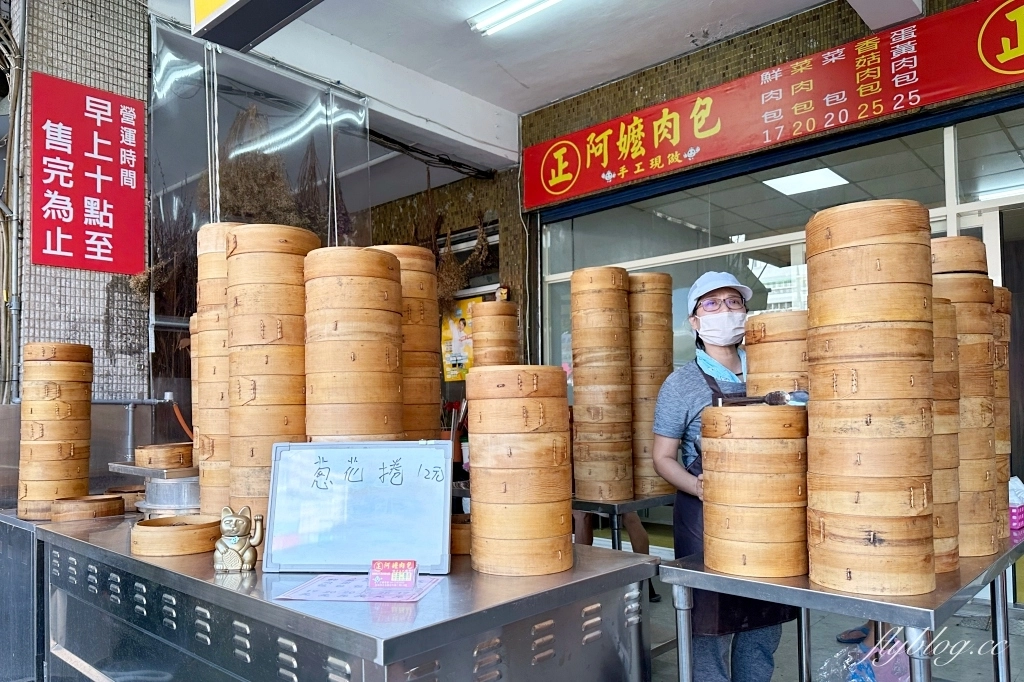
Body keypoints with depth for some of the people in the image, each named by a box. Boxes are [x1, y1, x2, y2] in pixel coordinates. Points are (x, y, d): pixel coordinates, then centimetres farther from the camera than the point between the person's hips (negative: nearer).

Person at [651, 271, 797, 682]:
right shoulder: (681, 384, -5)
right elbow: (664, 457, -4)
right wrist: (699, 487, -23)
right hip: (707, 517, -4)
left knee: (764, 622, 15)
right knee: (710, 626, 2)